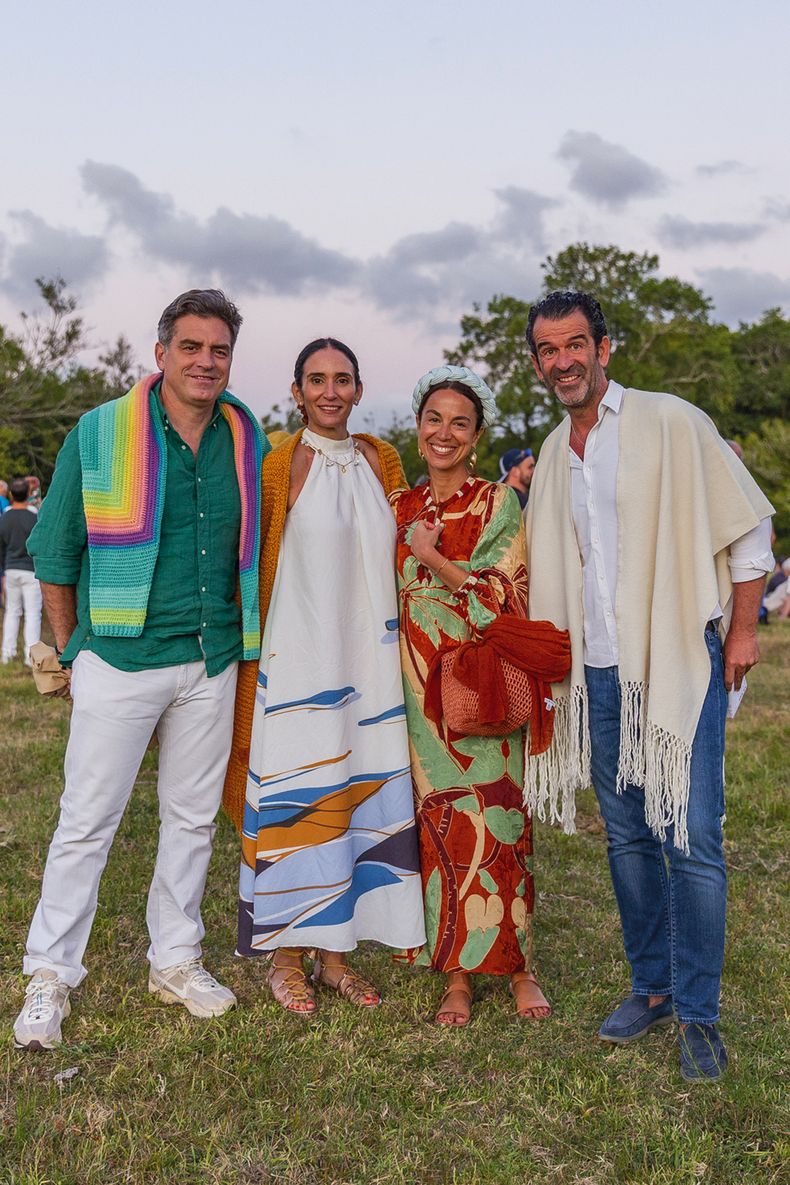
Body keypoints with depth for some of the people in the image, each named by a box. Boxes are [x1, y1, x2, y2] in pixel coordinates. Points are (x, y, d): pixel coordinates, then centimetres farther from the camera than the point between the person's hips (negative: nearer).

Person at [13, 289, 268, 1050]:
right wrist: (73, 651, 2)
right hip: (121, 659, -3)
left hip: (212, 663, 4)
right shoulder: (100, 433, -6)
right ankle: (50, 976, 18)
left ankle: (175, 961, 29)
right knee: (86, 822, 2)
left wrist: (236, 636, 11)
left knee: (193, 817, 13)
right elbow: (54, 552, 0)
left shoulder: (248, 439, 3)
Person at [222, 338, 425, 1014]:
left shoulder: (382, 461, 11)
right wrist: (253, 654, -6)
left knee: (363, 797, 7)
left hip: (368, 662, 5)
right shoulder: (279, 463, -3)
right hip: (296, 660, -4)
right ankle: (286, 955, 16)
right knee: (295, 801, 0)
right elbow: (256, 565, -2)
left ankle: (335, 951, 22)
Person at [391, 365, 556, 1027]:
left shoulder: (500, 504, 0)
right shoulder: (402, 508, 12)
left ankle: (516, 962, 13)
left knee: (492, 821, -3)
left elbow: (509, 594, -9)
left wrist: (435, 560, -10)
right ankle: (457, 973, 13)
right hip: (420, 685, 3)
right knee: (438, 822, 4)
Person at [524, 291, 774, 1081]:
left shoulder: (671, 424, -5)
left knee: (691, 836, -6)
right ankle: (651, 986, 27)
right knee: (627, 835, 12)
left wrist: (741, 630, -4)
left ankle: (697, 1014, 9)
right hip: (600, 672, 6)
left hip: (681, 662, -5)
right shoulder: (551, 454, 12)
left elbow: (748, 525, -2)